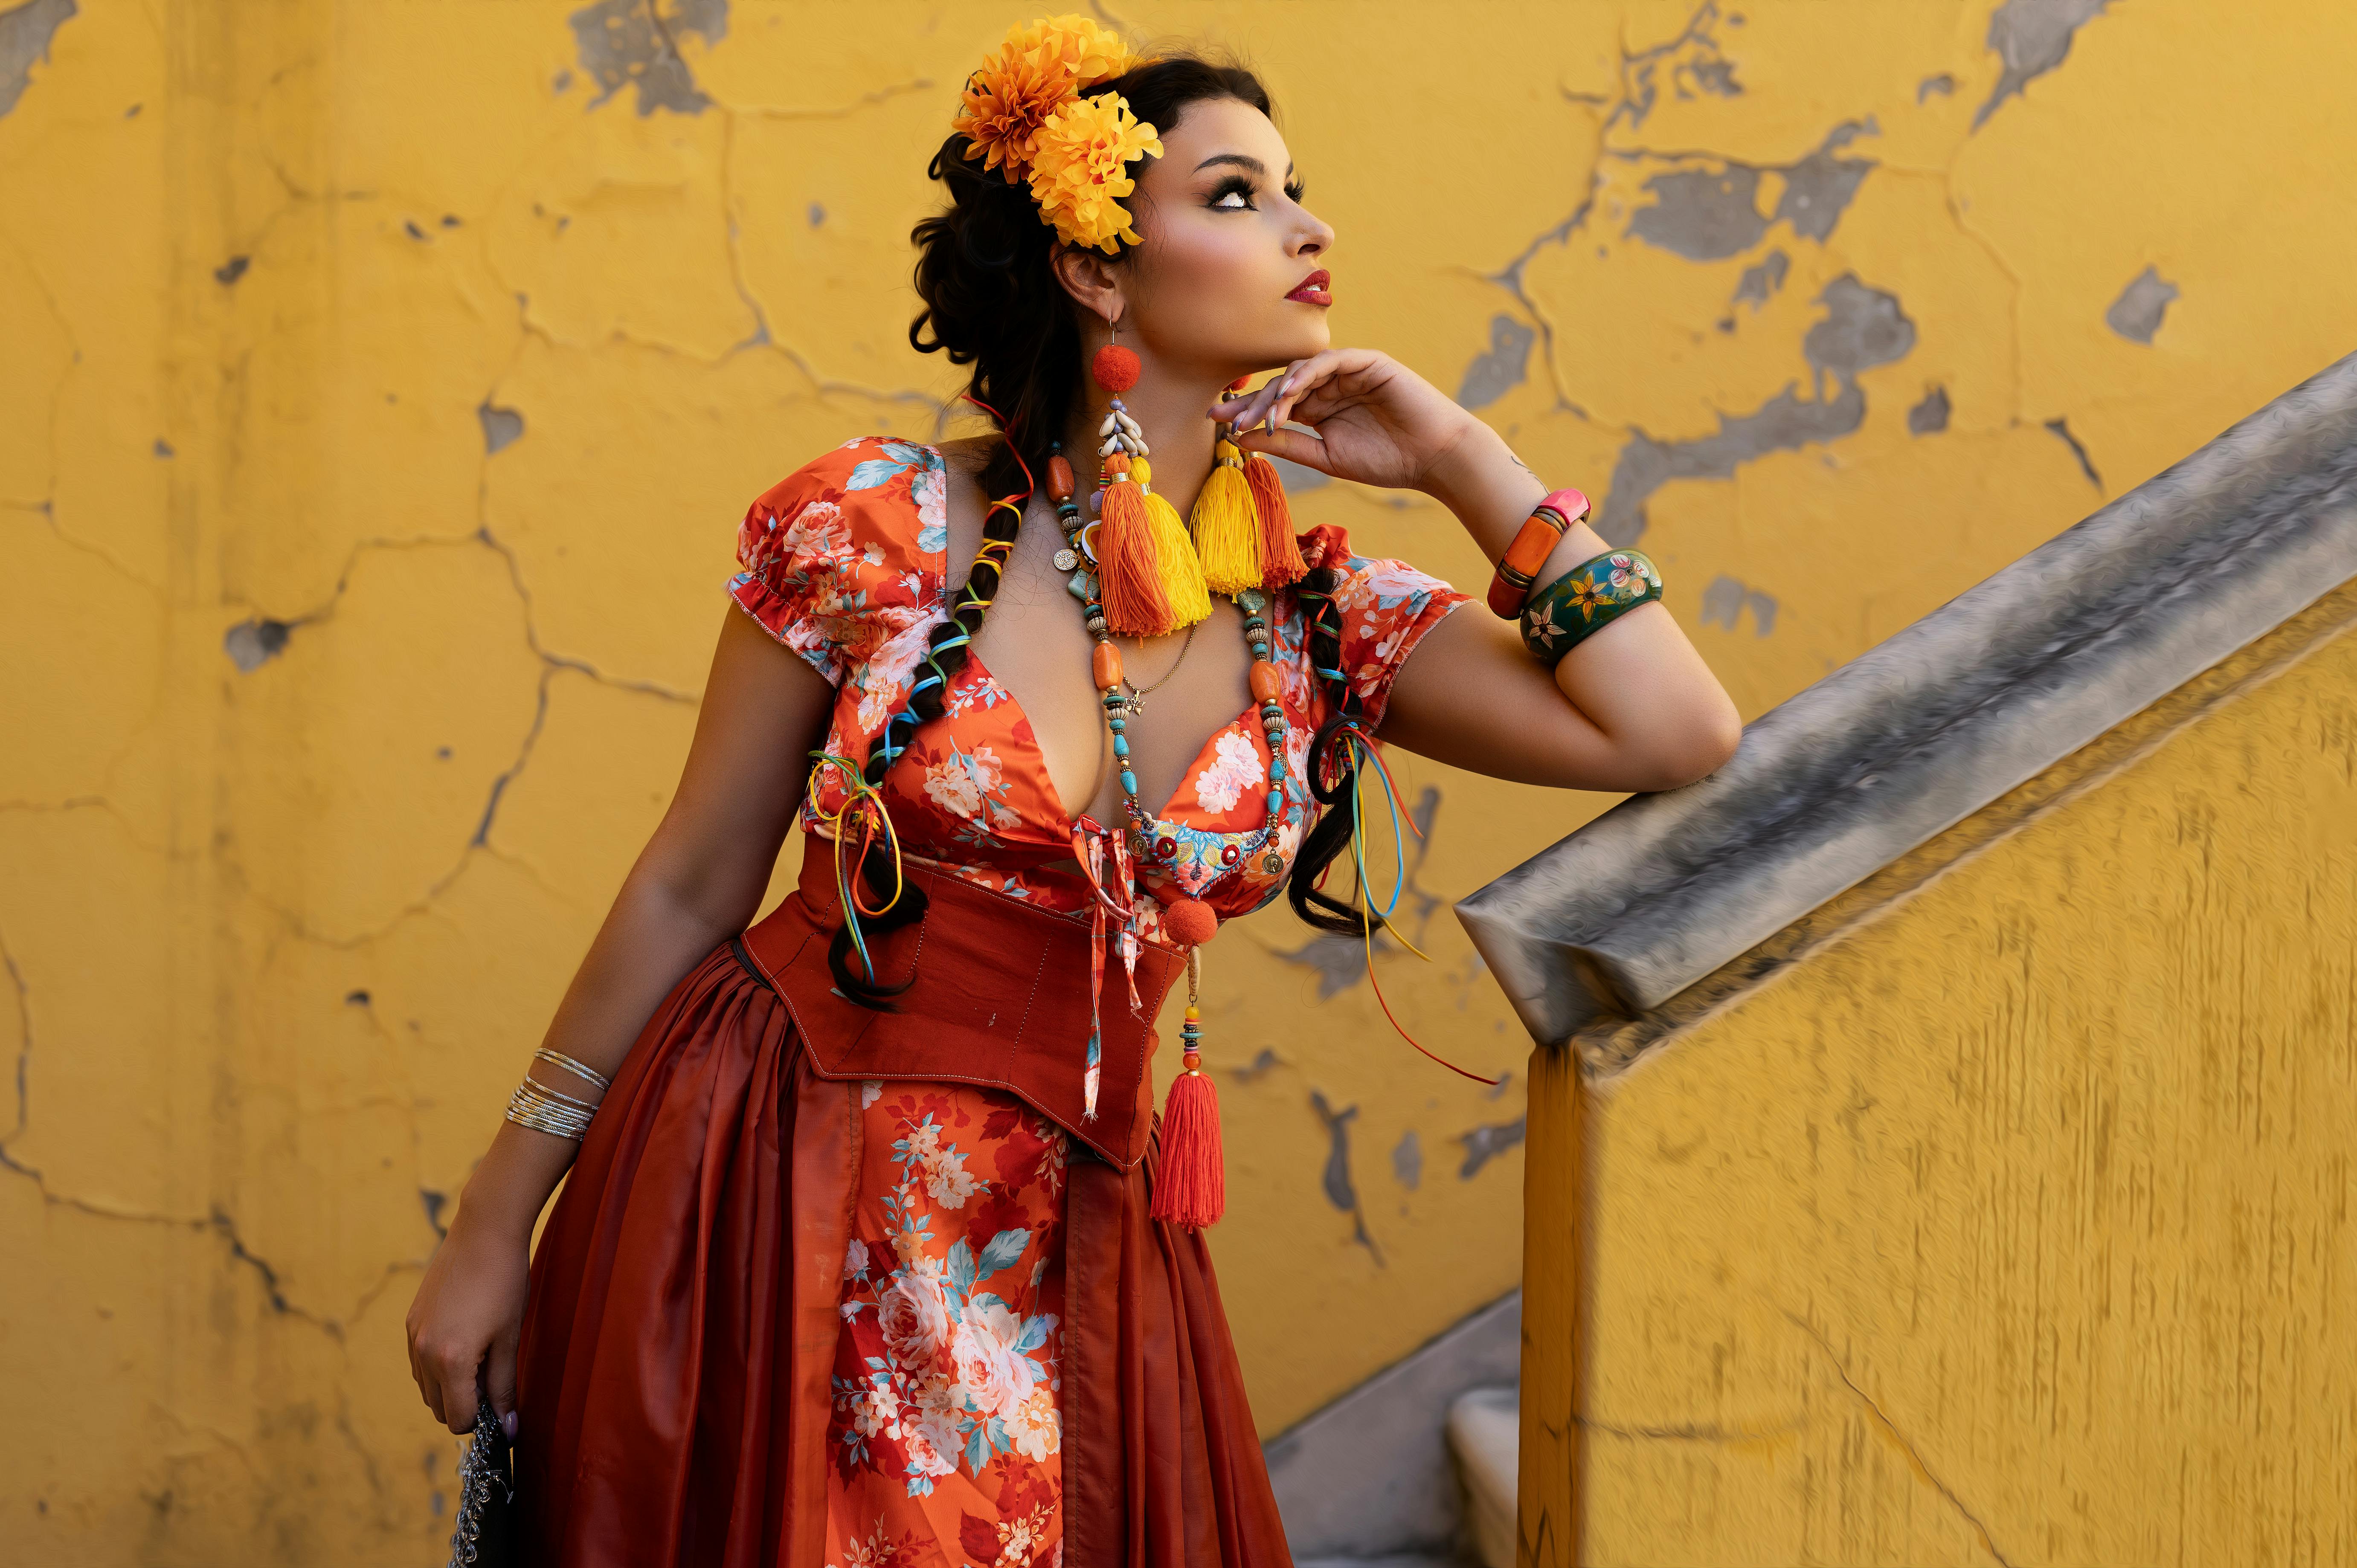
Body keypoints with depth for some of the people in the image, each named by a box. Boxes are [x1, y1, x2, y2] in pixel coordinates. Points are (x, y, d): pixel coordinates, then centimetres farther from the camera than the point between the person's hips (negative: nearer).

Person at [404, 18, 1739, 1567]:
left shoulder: (1319, 619, 2)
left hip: (1065, 1248, 3)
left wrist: (1464, 463, -4)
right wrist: (494, 1226, 1)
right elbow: (691, 886, -1)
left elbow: (1678, 735, -6)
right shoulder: (882, 526, -8)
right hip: (771, 1194, -3)